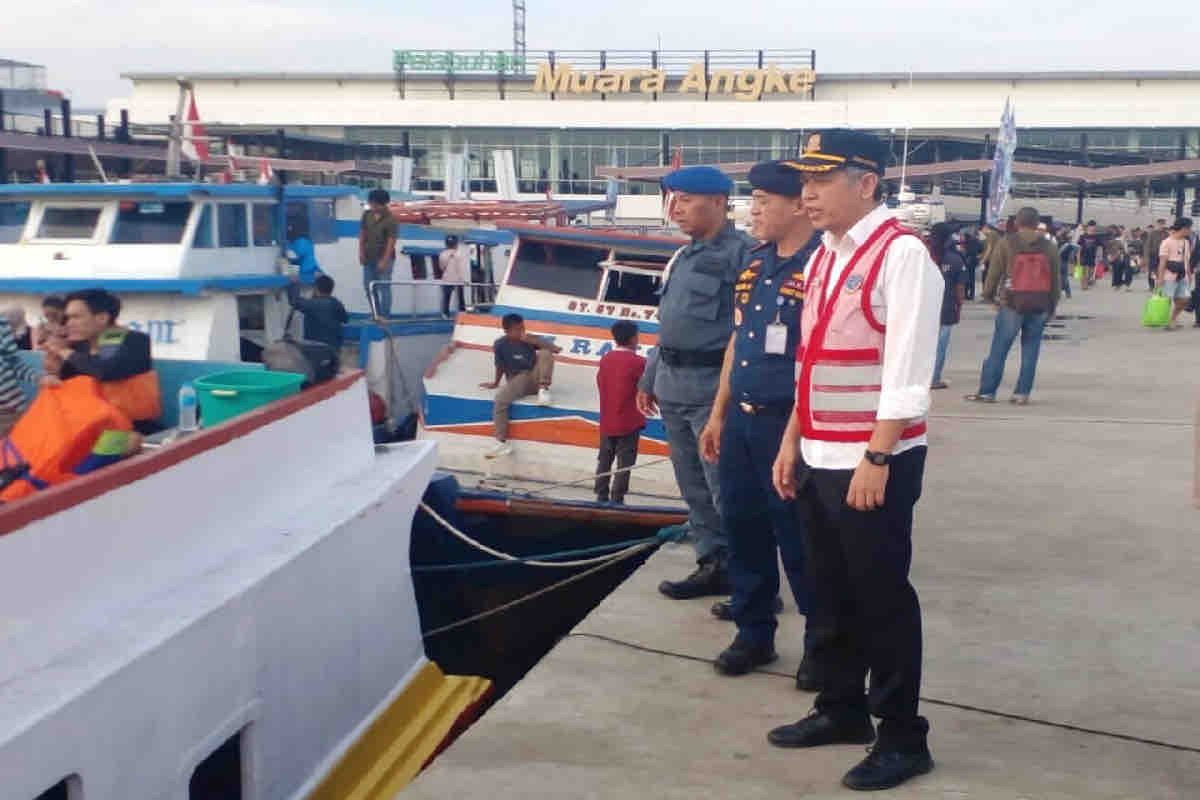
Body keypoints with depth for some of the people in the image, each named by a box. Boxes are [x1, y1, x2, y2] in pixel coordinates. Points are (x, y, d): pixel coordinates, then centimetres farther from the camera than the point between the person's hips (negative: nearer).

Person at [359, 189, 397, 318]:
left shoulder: (390, 220, -15)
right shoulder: (367, 215, 2)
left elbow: (391, 241, -17)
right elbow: (362, 234, 8)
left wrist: (384, 261, -19)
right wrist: (361, 252, 1)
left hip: (384, 258, -6)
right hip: (369, 257, 6)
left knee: (384, 287, -2)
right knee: (368, 287, 12)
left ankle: (385, 316, 6)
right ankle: (376, 314, 25)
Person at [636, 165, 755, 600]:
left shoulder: (741, 253, -11)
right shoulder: (683, 256, 16)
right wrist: (649, 379, 22)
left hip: (711, 387, -9)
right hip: (673, 385, 9)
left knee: (724, 489, -4)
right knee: (693, 487, 14)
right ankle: (713, 565, 24)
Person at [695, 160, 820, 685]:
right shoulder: (755, 262, 11)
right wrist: (718, 414, 17)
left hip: (788, 424, -8)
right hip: (740, 419, 8)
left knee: (799, 540, 3)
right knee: (742, 527, 15)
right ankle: (754, 632, 30)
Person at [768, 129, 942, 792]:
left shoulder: (902, 254, -14)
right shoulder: (824, 257, 12)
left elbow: (905, 372, -19)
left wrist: (876, 459, -20)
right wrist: (792, 443, 14)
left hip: (872, 462, -8)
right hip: (818, 458, 8)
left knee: (880, 599, 2)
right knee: (828, 592, 17)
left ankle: (902, 738, 17)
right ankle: (841, 710, 34)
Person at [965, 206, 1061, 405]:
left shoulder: (1006, 244, -3)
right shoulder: (1049, 247, 6)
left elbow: (994, 273, -2)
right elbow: (1055, 279, 10)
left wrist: (989, 295, 13)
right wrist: (1052, 306, 17)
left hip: (1012, 304, -2)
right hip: (1040, 306, 3)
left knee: (999, 349, 1)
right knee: (1030, 350, 8)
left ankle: (987, 391, 3)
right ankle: (1022, 393, 8)